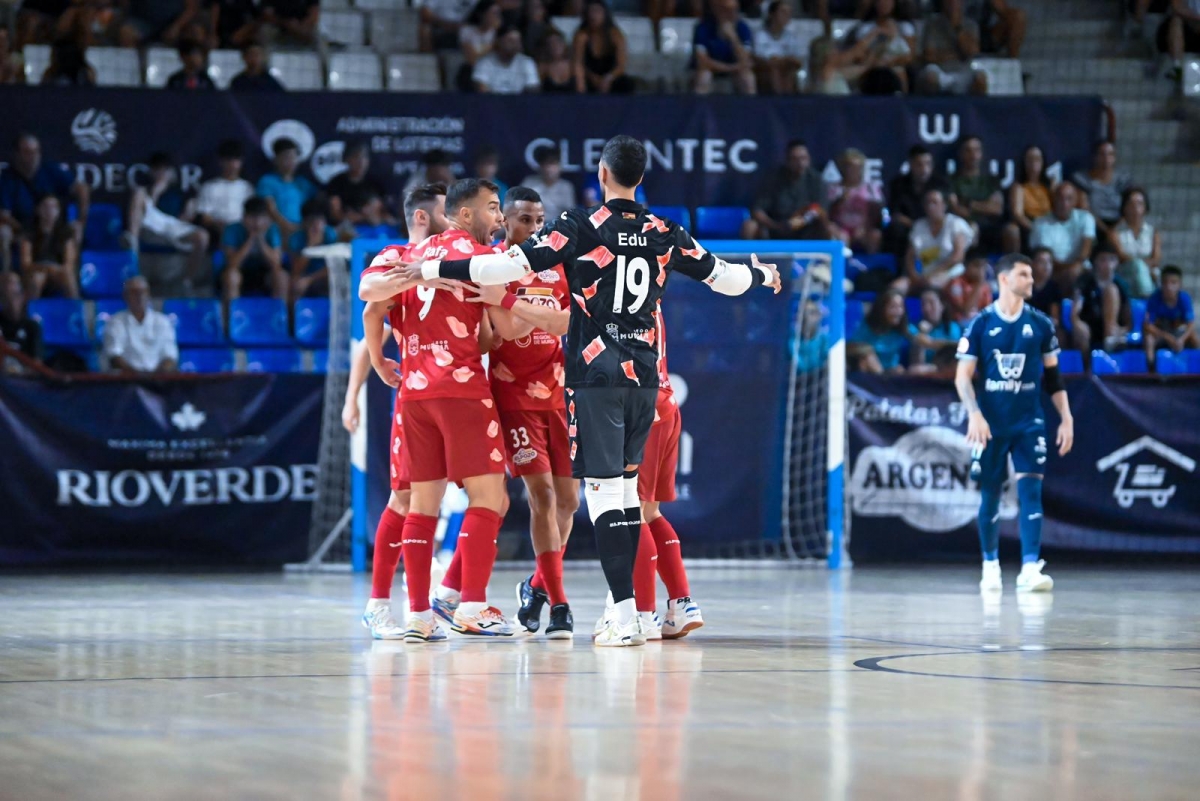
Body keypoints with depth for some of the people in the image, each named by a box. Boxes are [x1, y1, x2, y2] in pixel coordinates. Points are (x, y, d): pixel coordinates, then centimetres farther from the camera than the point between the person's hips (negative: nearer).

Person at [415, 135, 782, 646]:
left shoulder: (580, 227, -7)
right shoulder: (664, 234, 7)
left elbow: (515, 265, -15)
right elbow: (720, 276, 18)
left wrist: (434, 269, -11)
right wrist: (762, 275, 41)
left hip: (595, 376, -5)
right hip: (644, 375, 5)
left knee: (603, 490, -6)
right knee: (625, 485, 16)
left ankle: (628, 617, -13)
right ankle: (621, 608, 20)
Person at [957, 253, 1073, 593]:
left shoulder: (1041, 324, 6)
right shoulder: (980, 324, -1)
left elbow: (1053, 376, 12)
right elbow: (963, 377, -3)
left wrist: (1066, 418, 6)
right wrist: (974, 414, -17)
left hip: (1029, 422, 1)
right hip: (991, 423, -1)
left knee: (1030, 489, -11)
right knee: (990, 494, 7)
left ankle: (1030, 569, -16)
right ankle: (990, 566, 22)